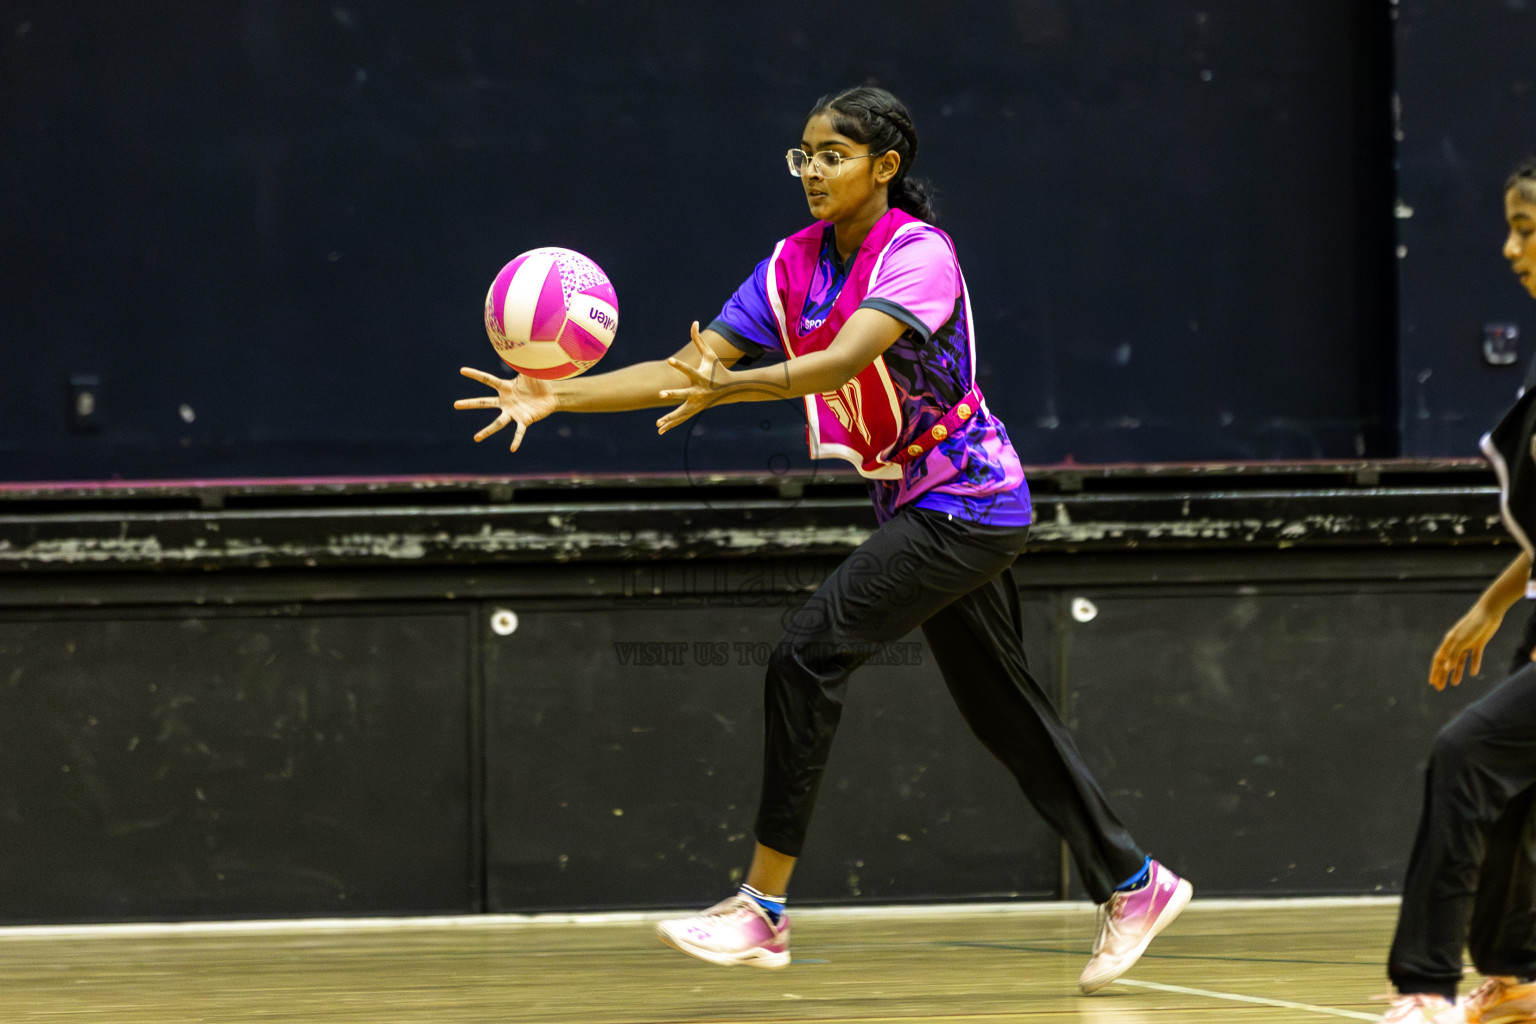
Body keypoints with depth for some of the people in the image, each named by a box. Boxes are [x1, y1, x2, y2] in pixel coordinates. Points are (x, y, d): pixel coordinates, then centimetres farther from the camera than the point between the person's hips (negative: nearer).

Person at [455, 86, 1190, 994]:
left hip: (964, 504, -9)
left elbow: (844, 361, -34)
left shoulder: (919, 254, -18)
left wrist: (728, 388, -50)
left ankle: (764, 909, -16)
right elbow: (690, 368, -2)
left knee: (810, 654, -17)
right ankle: (1133, 886, 25)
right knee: (1003, 708, 13)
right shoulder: (795, 265, 3)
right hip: (917, 506, 9)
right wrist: (556, 397, -13)